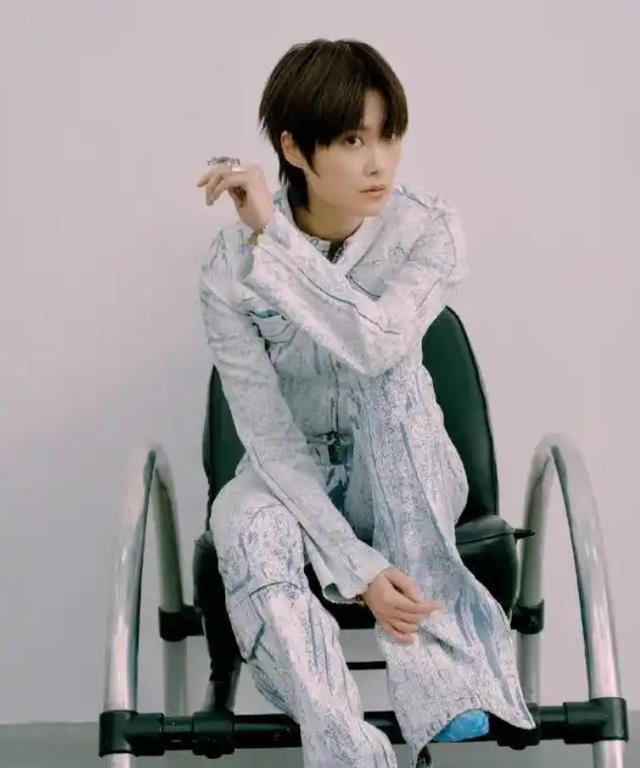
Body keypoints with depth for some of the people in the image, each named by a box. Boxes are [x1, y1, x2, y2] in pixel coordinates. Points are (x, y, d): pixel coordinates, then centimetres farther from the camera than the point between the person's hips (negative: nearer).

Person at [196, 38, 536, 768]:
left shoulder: (429, 230, -17)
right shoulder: (229, 267, -18)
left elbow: (379, 346, -36)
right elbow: (270, 438, -19)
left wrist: (275, 236, -38)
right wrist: (356, 568, -29)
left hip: (402, 478, 1)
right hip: (294, 474, -1)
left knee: (383, 383, -33)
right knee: (246, 529, -35)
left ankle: (439, 675, -35)